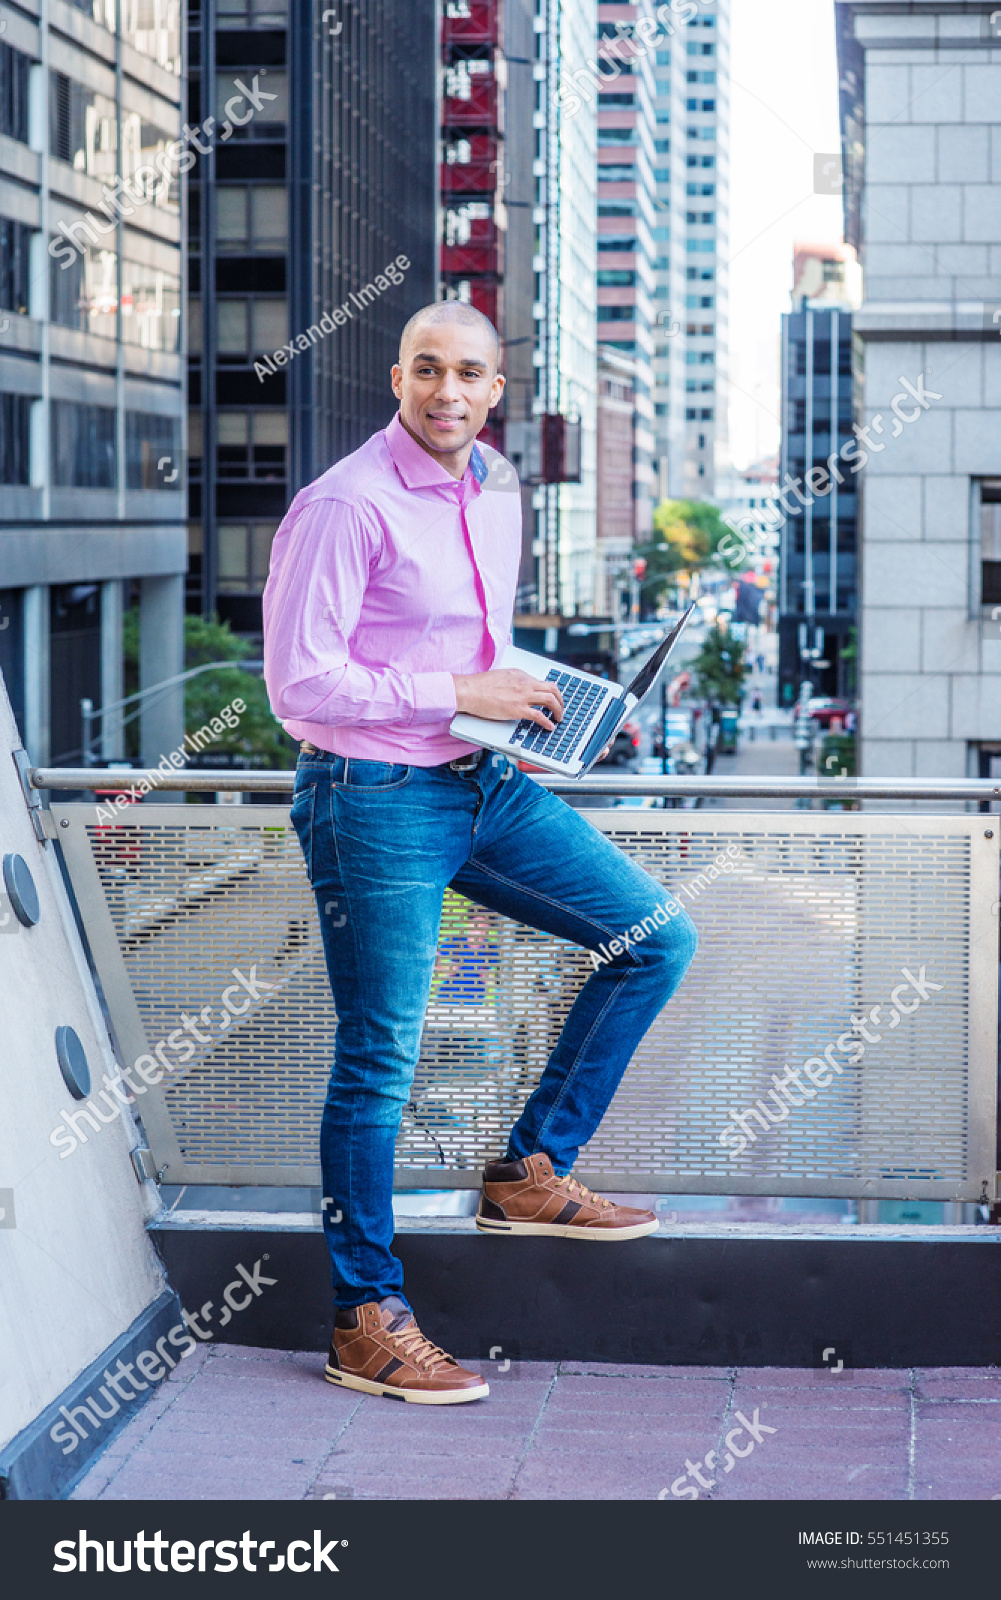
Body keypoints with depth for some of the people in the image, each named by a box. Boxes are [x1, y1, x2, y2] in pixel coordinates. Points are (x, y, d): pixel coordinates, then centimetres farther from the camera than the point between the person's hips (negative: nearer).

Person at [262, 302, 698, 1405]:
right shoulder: (344, 505, -14)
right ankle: (365, 1320, 10)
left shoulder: (496, 501, 12)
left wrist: (530, 702, 6)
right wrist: (458, 694, -17)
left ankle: (529, 1174, 13)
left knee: (656, 938, 3)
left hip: (483, 783, 8)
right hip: (372, 801, -8)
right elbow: (298, 679, -19)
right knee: (380, 1058, -2)